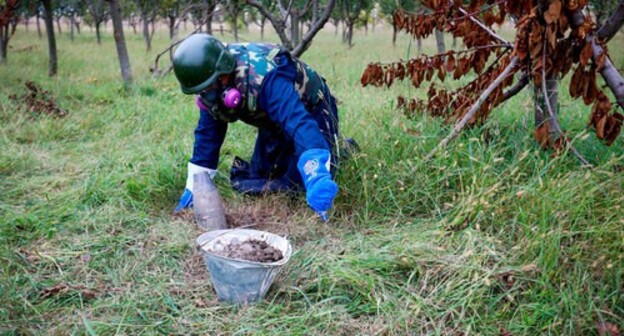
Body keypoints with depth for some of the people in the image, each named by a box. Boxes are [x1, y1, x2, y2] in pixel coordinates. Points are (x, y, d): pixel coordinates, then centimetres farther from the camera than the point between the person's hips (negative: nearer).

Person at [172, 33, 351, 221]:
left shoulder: (264, 77, -42)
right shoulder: (212, 87, -18)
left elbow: (301, 125, -53)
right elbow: (208, 132, -7)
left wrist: (317, 178, -66)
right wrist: (194, 187, -5)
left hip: (310, 110, -7)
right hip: (275, 123, 7)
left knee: (297, 183, -17)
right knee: (255, 182, 7)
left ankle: (340, 149, 13)